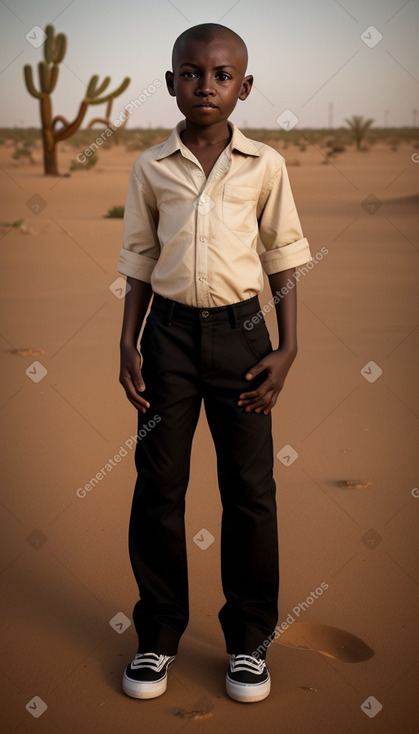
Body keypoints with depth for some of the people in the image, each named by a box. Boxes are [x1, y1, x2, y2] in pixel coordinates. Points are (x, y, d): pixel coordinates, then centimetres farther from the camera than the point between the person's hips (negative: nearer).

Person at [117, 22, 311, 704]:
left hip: (240, 331, -1)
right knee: (158, 486, 5)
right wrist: (128, 346, 1)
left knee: (250, 488, 4)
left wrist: (287, 347, -3)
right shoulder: (151, 168, 3)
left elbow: (282, 260, 4)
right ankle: (159, 631, 22)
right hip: (170, 331, 1)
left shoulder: (265, 165, 0)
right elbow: (140, 263, 8)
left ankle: (249, 636, 21)